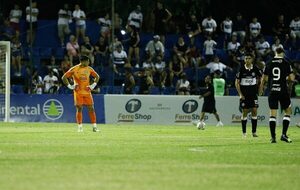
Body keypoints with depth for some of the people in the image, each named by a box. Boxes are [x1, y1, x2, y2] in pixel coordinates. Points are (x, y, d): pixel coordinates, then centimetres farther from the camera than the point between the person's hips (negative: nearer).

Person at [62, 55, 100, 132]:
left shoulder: (89, 69, 4)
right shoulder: (74, 69, -7)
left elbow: (97, 76, 19)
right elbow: (64, 77, -5)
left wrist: (93, 85, 7)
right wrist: (70, 86, -8)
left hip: (87, 92, 3)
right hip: (78, 92, -3)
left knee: (91, 108, -2)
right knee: (79, 109, -5)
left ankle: (94, 126, 1)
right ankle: (80, 127, 2)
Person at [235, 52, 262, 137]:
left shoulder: (255, 69, -1)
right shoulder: (241, 69, -7)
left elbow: (260, 78, 17)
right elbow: (237, 83, -3)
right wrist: (240, 94, -9)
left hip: (253, 94, 2)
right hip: (244, 95, -2)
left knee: (254, 111, -3)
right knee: (244, 112, 0)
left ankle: (254, 132, 3)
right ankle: (244, 132, 8)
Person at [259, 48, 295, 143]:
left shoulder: (269, 63, 4)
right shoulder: (286, 63, -3)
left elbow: (264, 79, 6)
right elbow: (292, 78, -6)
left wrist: (261, 88, 22)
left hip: (272, 91, 2)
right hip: (283, 91, -2)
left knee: (273, 114, 4)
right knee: (288, 111, 12)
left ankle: (273, 137, -1)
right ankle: (284, 134, 0)